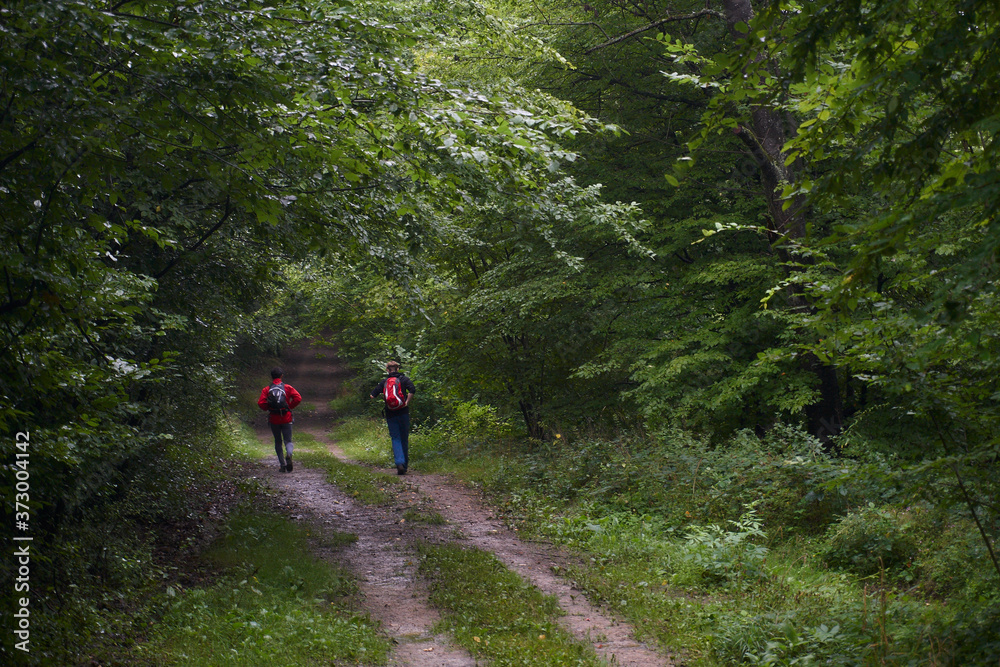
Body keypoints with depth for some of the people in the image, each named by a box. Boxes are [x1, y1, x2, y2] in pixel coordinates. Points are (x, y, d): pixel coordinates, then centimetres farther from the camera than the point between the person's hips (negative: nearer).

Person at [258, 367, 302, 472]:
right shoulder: (288, 387, 0)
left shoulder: (266, 390, 0)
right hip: (286, 419, 0)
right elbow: (298, 398, -11)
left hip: (274, 419, 0)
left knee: (278, 442, 13)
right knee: (288, 441, 4)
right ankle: (289, 454, -30)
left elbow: (261, 403, -12)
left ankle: (283, 465, 8)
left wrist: (268, 409, 7)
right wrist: (290, 407, 2)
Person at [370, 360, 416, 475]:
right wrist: (407, 402, -6)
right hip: (403, 413, 0)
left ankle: (399, 462, -22)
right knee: (404, 439, 10)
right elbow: (412, 390, -16)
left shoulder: (384, 382, 6)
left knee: (396, 439, -1)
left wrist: (382, 395, 22)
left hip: (390, 414, 0)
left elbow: (373, 396, 3)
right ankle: (405, 465, 14)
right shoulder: (404, 379, 2)